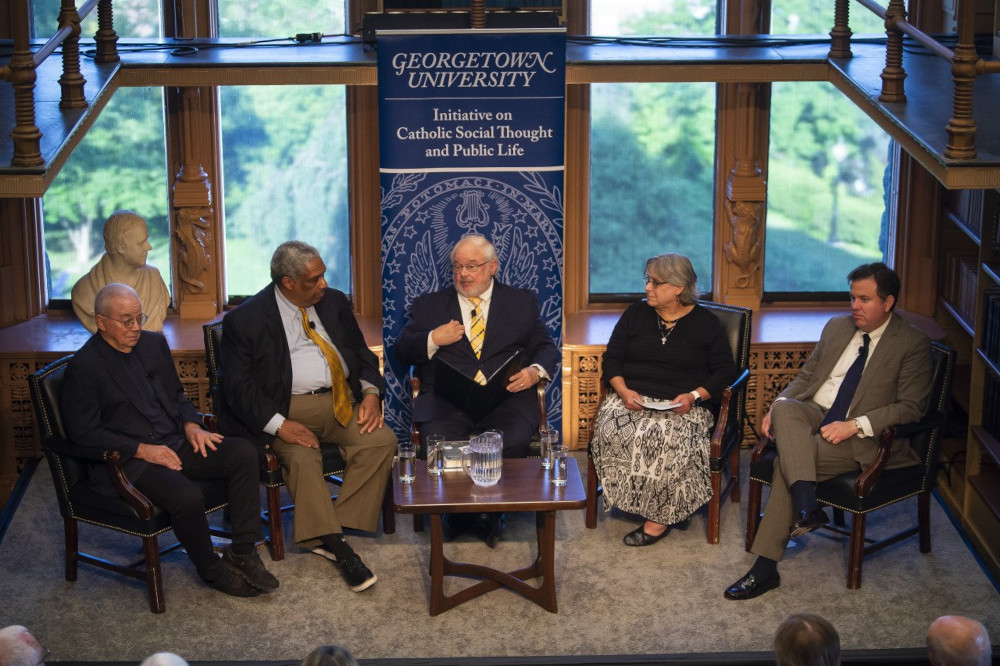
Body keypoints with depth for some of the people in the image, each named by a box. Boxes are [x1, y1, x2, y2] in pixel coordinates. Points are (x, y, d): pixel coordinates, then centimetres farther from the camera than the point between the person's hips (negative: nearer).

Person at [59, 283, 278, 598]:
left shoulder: (153, 343, 12)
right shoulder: (84, 366, -9)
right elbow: (84, 433, -12)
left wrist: (191, 425, 2)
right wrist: (142, 450, -19)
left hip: (173, 443, 7)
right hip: (126, 461, -7)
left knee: (243, 452, -16)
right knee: (187, 497, -33)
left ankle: (242, 553, -10)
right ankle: (211, 570, -6)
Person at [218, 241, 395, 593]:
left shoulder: (334, 302, 12)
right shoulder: (246, 319, -4)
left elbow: (362, 353, 16)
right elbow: (239, 387, -7)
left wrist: (370, 393, -5)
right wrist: (279, 424, -21)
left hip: (342, 401, 4)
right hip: (289, 410, -4)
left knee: (382, 440, -21)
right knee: (301, 459, -32)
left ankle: (340, 527, -18)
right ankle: (335, 544, -26)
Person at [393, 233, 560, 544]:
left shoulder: (523, 302, 20)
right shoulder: (428, 306, 20)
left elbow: (547, 349, 15)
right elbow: (401, 351, 15)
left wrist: (536, 371, -7)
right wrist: (433, 340, -4)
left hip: (506, 399, 0)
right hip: (447, 402, 0)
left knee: (515, 440, -32)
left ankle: (492, 510, -8)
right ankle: (456, 509, -5)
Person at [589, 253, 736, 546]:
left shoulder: (705, 323, 6)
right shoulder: (635, 314, 14)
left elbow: (725, 370, 3)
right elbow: (611, 360, 11)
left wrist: (694, 395, -14)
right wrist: (623, 391, -9)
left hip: (682, 406, -3)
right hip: (632, 399, 3)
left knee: (667, 438, -36)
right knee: (613, 432, -30)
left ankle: (660, 517, -24)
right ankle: (670, 510, -22)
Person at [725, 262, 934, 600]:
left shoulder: (913, 344, -3)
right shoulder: (836, 327, 16)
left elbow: (911, 407, -9)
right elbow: (805, 376, 19)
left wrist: (854, 425, -21)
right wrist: (777, 407, -2)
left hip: (863, 437, -5)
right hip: (815, 415, 5)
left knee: (786, 460, -28)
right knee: (785, 408, -32)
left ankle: (766, 567, -25)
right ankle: (806, 506, -43)